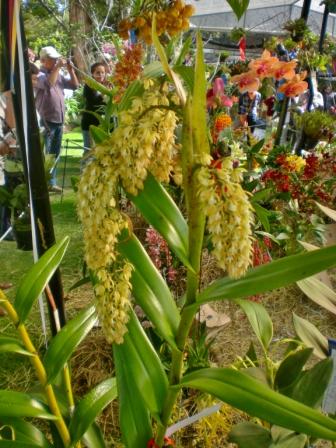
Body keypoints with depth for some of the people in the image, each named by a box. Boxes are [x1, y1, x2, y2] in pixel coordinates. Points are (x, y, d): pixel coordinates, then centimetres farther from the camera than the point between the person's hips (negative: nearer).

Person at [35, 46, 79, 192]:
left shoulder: (58, 75, 14)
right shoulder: (39, 75, -7)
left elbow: (75, 85, 15)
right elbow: (48, 83, -27)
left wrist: (70, 69, 3)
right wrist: (57, 67, -20)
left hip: (59, 121, 7)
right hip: (46, 121, -7)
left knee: (55, 154, 11)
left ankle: (51, 182, 20)